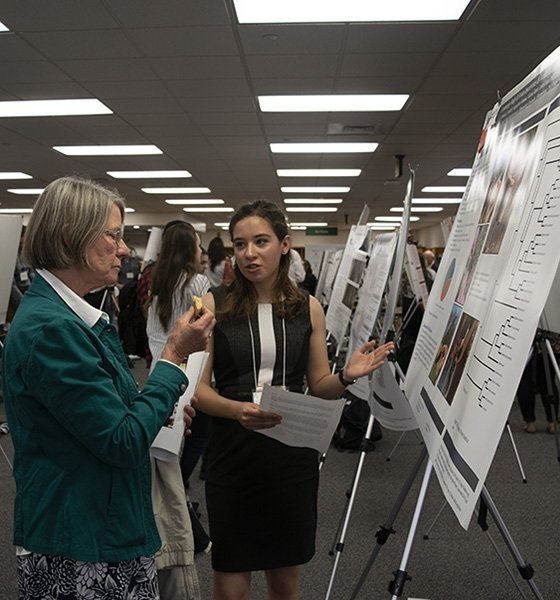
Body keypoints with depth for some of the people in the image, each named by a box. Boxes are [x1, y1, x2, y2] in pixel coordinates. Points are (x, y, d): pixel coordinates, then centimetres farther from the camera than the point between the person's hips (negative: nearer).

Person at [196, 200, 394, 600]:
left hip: (294, 452, 2)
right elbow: (198, 387, -7)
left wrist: (347, 376, -14)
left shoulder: (309, 308, 2)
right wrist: (237, 409, -26)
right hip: (233, 452, -2)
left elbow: (319, 386, 7)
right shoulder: (214, 305, -4)